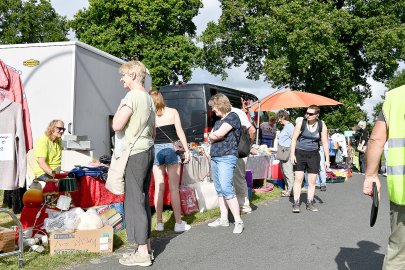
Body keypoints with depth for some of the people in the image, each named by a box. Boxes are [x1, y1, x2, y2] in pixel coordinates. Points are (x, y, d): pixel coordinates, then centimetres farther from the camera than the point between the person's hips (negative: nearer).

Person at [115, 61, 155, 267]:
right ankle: (144, 246, 19)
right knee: (143, 199, 13)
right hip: (148, 151, 9)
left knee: (134, 201, -6)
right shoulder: (148, 98, 15)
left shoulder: (132, 96, -14)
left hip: (134, 154, -9)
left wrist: (120, 108, -5)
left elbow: (117, 126, -21)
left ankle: (142, 253, -3)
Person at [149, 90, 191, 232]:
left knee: (159, 188, 6)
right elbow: (180, 132, -2)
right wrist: (186, 150, 1)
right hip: (171, 149, -1)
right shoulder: (172, 112, 2)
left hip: (156, 150, 1)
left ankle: (159, 223, 11)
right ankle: (178, 223, 2)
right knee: (174, 188, 0)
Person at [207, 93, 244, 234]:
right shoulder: (219, 121, 21)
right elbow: (210, 138, 17)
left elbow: (219, 134, -15)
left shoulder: (232, 117, -6)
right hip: (214, 158, 9)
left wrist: (212, 136, 4)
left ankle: (238, 221, -11)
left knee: (226, 189, -16)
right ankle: (223, 219, 15)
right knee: (219, 190, 9)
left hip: (226, 157, -9)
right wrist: (215, 137, -2)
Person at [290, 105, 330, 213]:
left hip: (313, 155, 2)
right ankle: (296, 203, -2)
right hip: (300, 153, -2)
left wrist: (327, 159, -1)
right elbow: (294, 139, -2)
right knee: (298, 179, -6)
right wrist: (292, 154, -10)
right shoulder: (301, 123, -6)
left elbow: (325, 143, 2)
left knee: (312, 180, 6)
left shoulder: (322, 126, -2)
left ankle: (310, 203, 17)